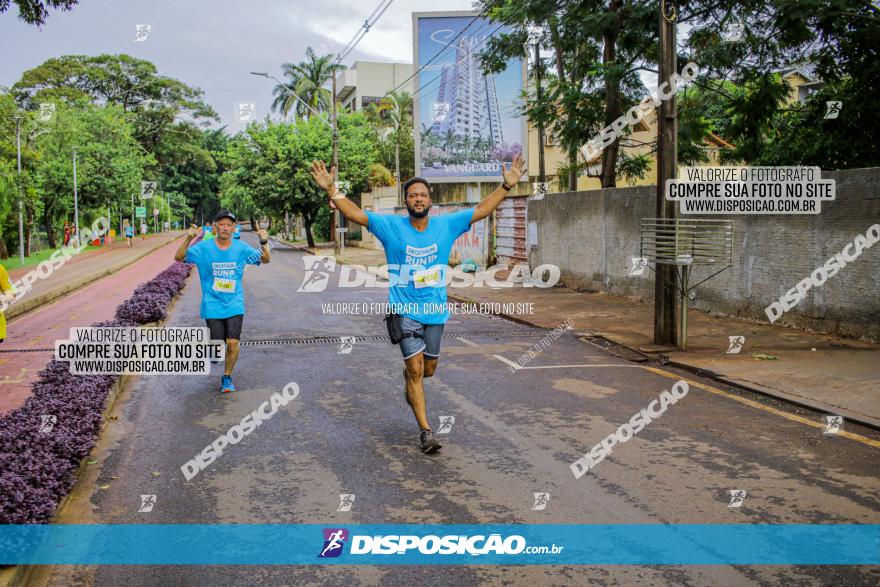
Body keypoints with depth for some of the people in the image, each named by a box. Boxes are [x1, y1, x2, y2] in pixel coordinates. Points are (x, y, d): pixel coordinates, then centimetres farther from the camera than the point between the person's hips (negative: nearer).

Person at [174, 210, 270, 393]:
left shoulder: (241, 248, -1)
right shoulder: (204, 247, -5)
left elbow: (265, 259, 4)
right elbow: (179, 257, -6)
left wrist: (264, 243, -16)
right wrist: (188, 239, -23)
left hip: (234, 305, 1)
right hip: (212, 306, -1)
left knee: (233, 343, -8)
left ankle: (227, 377, 14)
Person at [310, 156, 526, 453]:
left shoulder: (446, 225, 1)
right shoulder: (391, 226, -5)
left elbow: (481, 209, 4)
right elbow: (354, 213, -10)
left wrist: (507, 185, -3)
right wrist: (331, 189, -23)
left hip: (436, 310, 3)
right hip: (405, 309, -3)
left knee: (428, 369, 16)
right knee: (415, 368, -10)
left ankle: (410, 381, 53)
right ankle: (425, 430, -2)